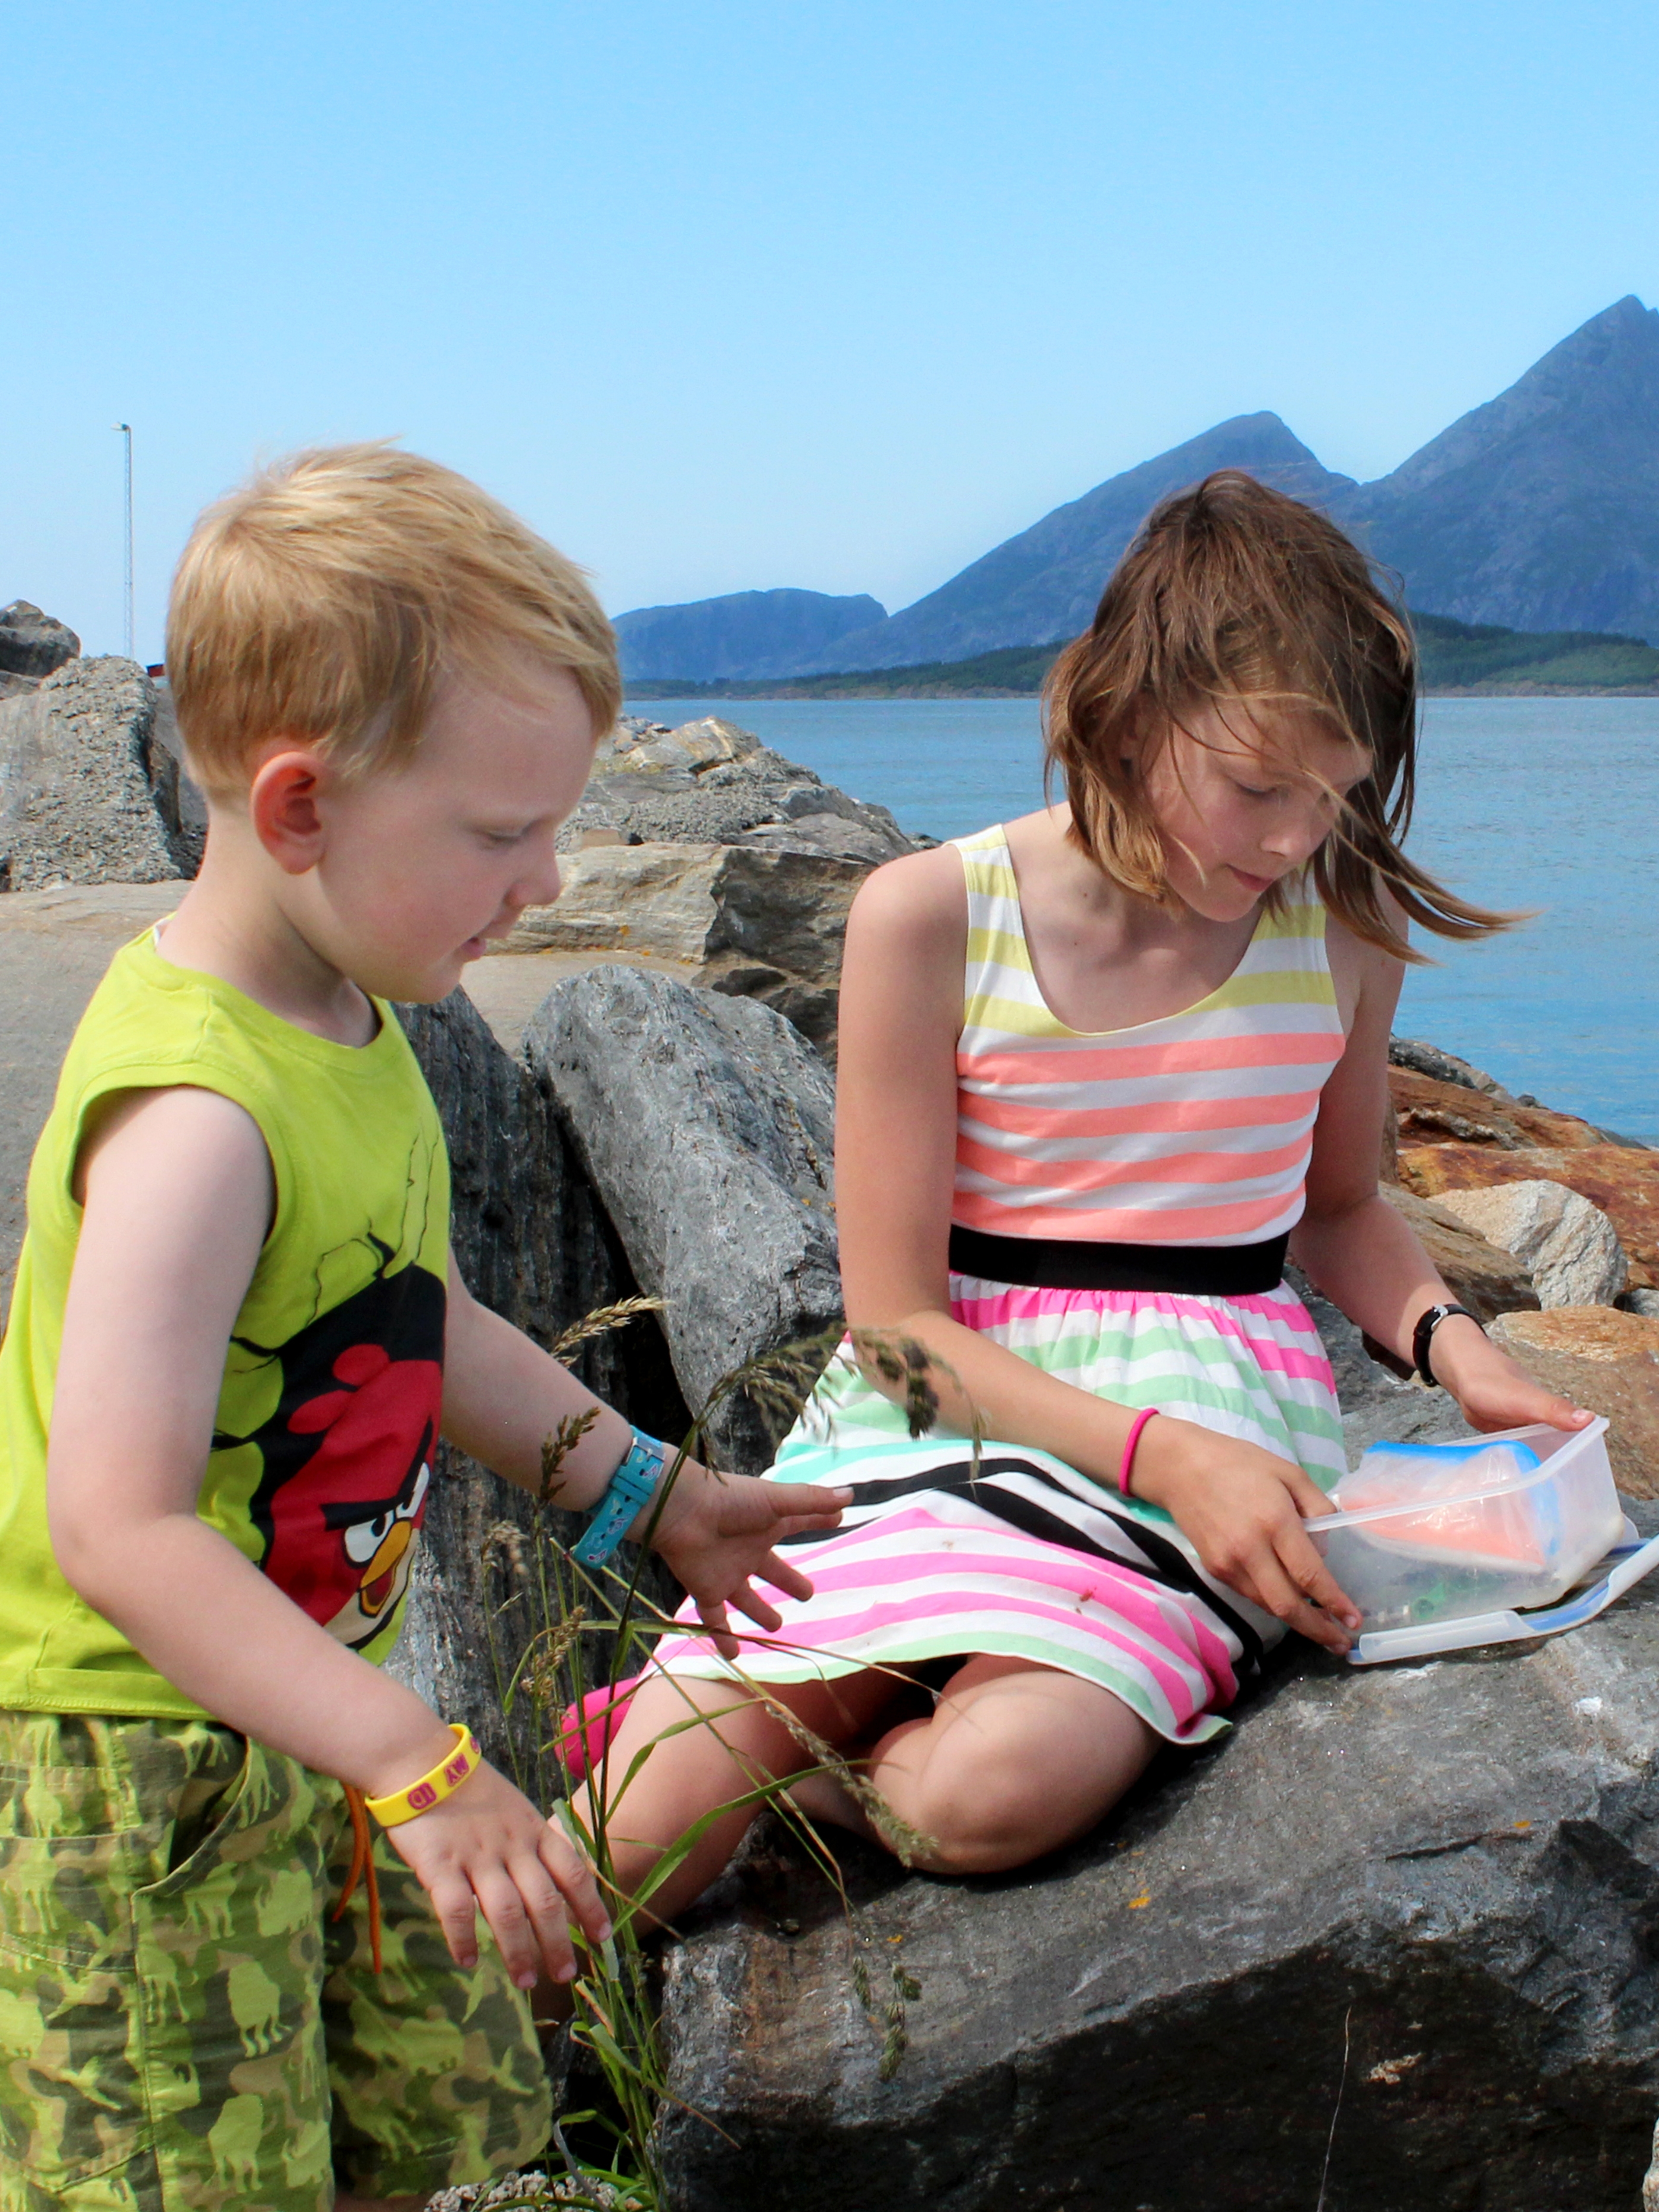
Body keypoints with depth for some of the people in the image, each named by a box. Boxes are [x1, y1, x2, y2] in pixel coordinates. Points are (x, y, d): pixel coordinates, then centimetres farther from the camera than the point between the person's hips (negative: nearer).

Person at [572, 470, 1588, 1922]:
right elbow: (895, 1315, -8)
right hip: (943, 1404, -1)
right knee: (622, 1855, -19)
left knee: (996, 1788, -31)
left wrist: (1451, 1341, -2)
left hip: (1208, 1411, 2)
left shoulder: (1345, 927, 2)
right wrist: (1160, 1452, -21)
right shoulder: (931, 918, -7)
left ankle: (762, 1750, 1)